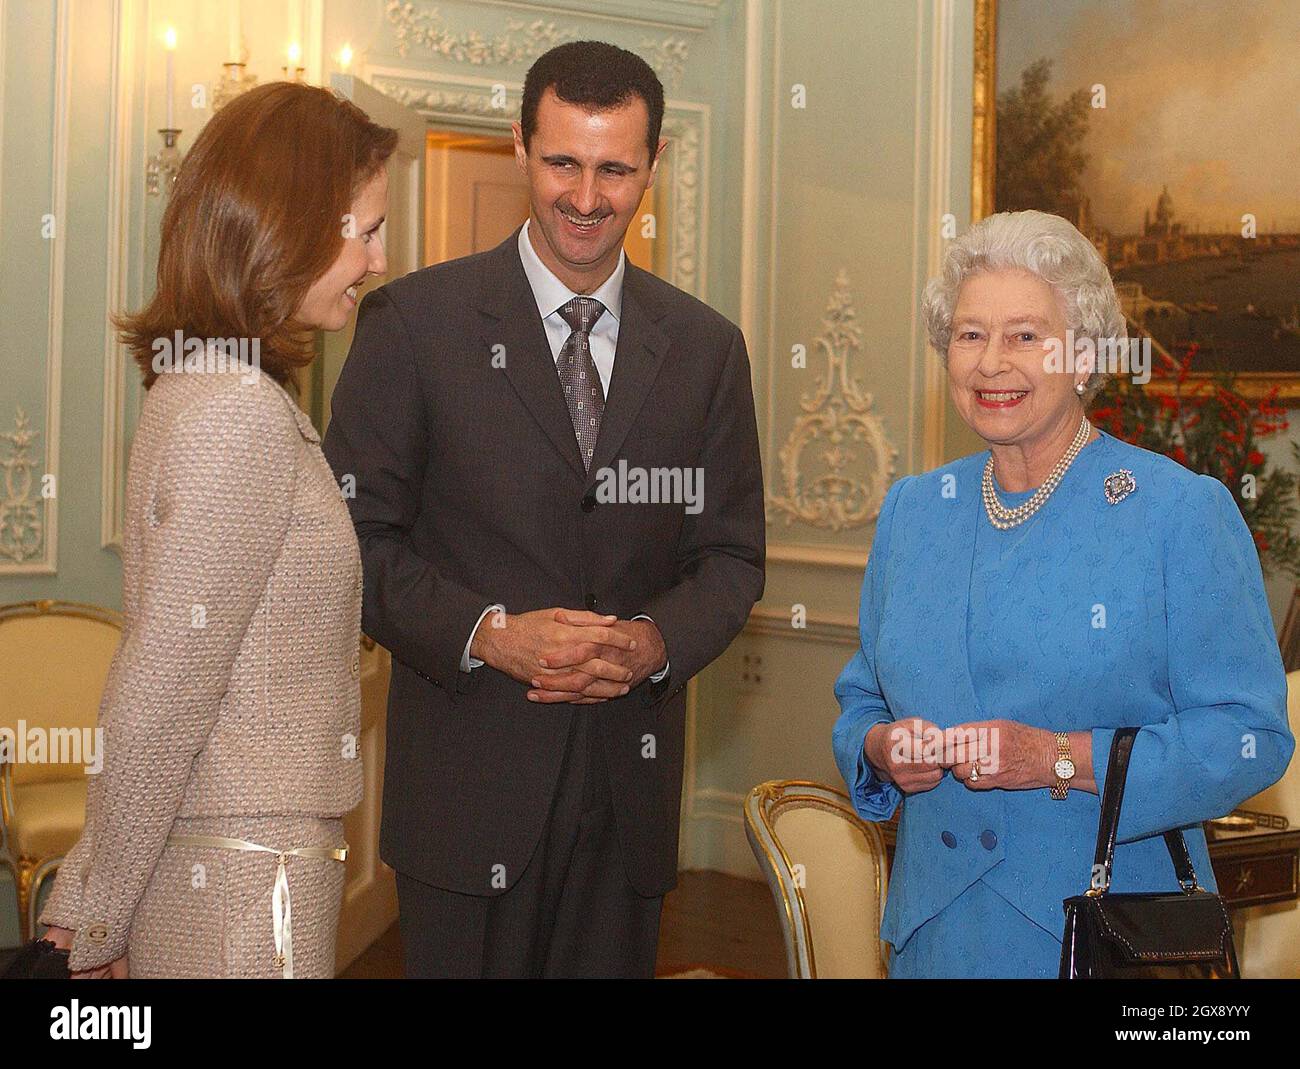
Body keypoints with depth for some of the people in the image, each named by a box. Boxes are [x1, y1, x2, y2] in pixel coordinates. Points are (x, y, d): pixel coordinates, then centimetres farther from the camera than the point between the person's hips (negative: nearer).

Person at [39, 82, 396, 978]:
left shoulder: (204, 385, 10)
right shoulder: (241, 416, -19)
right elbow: (159, 701, -18)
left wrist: (94, 897, 15)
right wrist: (100, 918, -8)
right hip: (245, 879, -8)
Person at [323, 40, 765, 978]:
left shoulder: (706, 348, 7)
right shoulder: (415, 323, -3)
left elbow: (733, 553, 9)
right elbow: (357, 536, -4)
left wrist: (656, 643, -11)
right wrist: (488, 633, -18)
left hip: (629, 785, 3)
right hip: (469, 782, -3)